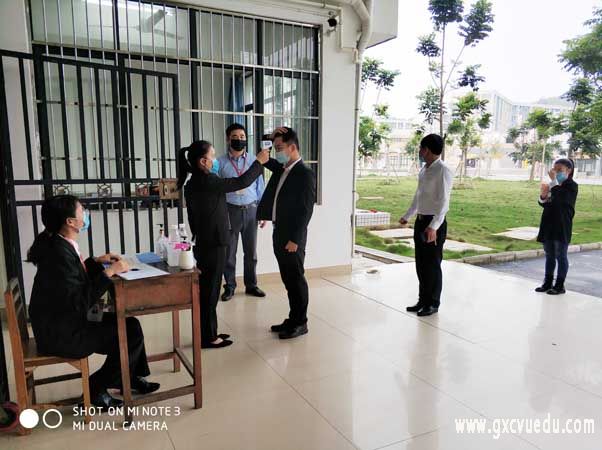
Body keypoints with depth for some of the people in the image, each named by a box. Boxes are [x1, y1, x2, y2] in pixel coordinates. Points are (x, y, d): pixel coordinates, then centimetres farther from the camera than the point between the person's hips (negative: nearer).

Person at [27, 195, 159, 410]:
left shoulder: (59, 244, 2)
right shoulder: (59, 254, -27)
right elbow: (81, 302, -28)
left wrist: (96, 262, 5)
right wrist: (109, 272, -25)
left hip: (66, 321, 9)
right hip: (60, 333, -9)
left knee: (129, 323, 8)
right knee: (132, 334, -8)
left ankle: (131, 378, 24)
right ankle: (96, 388, 9)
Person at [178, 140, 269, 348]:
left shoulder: (192, 183, 9)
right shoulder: (207, 180, -19)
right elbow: (241, 182, -18)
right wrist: (259, 162, -6)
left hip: (203, 243, 9)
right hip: (213, 244, -9)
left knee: (206, 289, 15)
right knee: (210, 290, 0)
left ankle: (208, 332, 25)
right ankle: (208, 337, 11)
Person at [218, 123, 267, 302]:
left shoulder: (254, 160, 4)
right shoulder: (221, 163, -1)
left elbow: (260, 187, 7)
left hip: (251, 210, 2)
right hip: (230, 211, -2)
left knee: (251, 251, 12)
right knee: (229, 252, 7)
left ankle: (251, 285, 26)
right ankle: (229, 287, 21)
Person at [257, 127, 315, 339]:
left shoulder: (305, 174, -14)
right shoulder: (280, 168, 11)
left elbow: (305, 210, -18)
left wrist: (295, 240, -20)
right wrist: (271, 138, 10)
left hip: (292, 236, -8)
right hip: (278, 233, 8)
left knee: (296, 279, 2)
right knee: (287, 279, 15)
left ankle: (300, 323, 15)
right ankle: (293, 319, 27)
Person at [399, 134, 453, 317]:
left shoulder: (443, 171, -15)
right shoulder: (424, 170, 10)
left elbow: (443, 201, -22)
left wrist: (433, 226, -32)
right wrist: (407, 216, 30)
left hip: (435, 224, -8)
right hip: (421, 221, 8)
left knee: (432, 264, 3)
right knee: (421, 264, 14)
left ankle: (433, 304, 18)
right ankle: (423, 300, 27)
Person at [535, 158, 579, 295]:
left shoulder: (571, 185, -9)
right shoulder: (553, 185, 10)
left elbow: (560, 199, -27)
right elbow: (543, 203, 13)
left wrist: (554, 180, -23)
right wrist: (543, 195, -8)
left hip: (562, 227, -6)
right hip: (548, 226, 7)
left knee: (560, 256, 2)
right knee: (549, 255, 14)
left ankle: (560, 285, 11)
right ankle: (548, 282, 23)